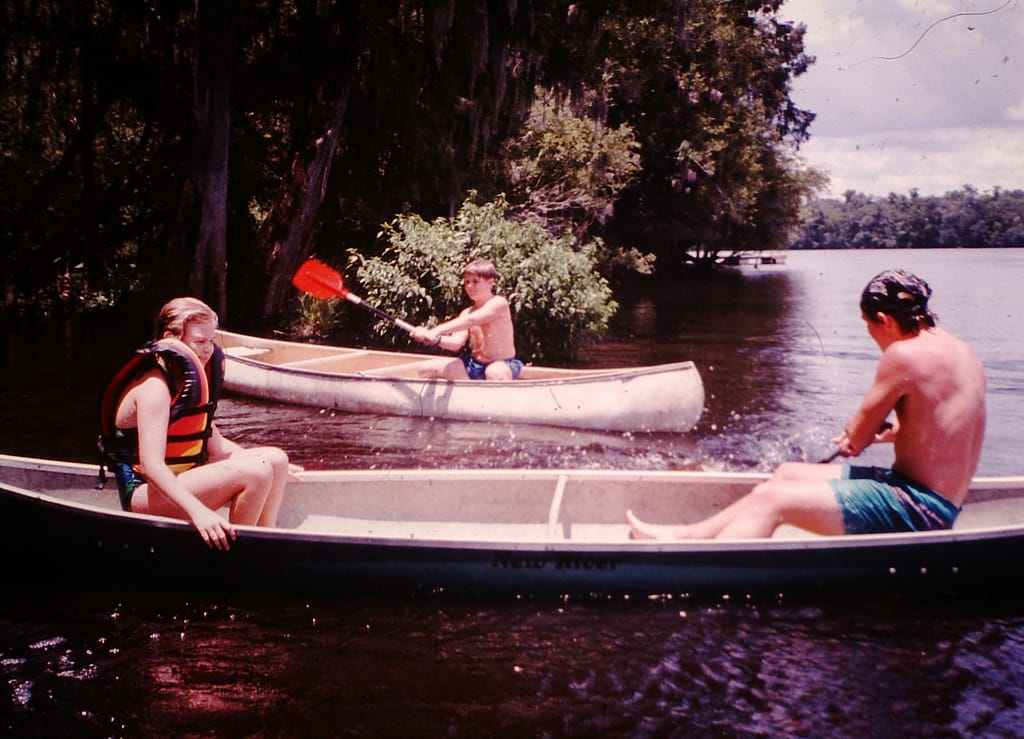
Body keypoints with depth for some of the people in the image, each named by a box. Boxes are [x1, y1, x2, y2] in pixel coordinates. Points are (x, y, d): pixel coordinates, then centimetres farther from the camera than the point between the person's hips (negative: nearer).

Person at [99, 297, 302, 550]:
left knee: (275, 458, 5)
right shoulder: (154, 387, -20)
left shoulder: (187, 378, 10)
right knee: (255, 472, -28)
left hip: (179, 480, 10)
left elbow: (213, 443, 17)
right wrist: (197, 511, -44)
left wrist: (270, 465, 18)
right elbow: (151, 465, -31)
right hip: (146, 493, -10)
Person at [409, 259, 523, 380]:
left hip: (503, 365, -7)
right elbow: (456, 343, -4)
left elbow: (471, 320, -27)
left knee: (494, 372, -44)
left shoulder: (499, 303, -10)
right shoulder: (466, 313, 11)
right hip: (474, 365, 7)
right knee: (427, 369, -5)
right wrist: (435, 339, -27)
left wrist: (436, 331, -37)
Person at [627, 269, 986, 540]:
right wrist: (894, 430, 17)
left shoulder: (905, 354, -19)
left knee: (772, 498, -12)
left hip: (916, 509, -10)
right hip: (932, 502, 10)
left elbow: (858, 435, -10)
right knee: (788, 473, 14)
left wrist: (860, 429, 11)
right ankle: (687, 535, 21)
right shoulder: (960, 351, 10)